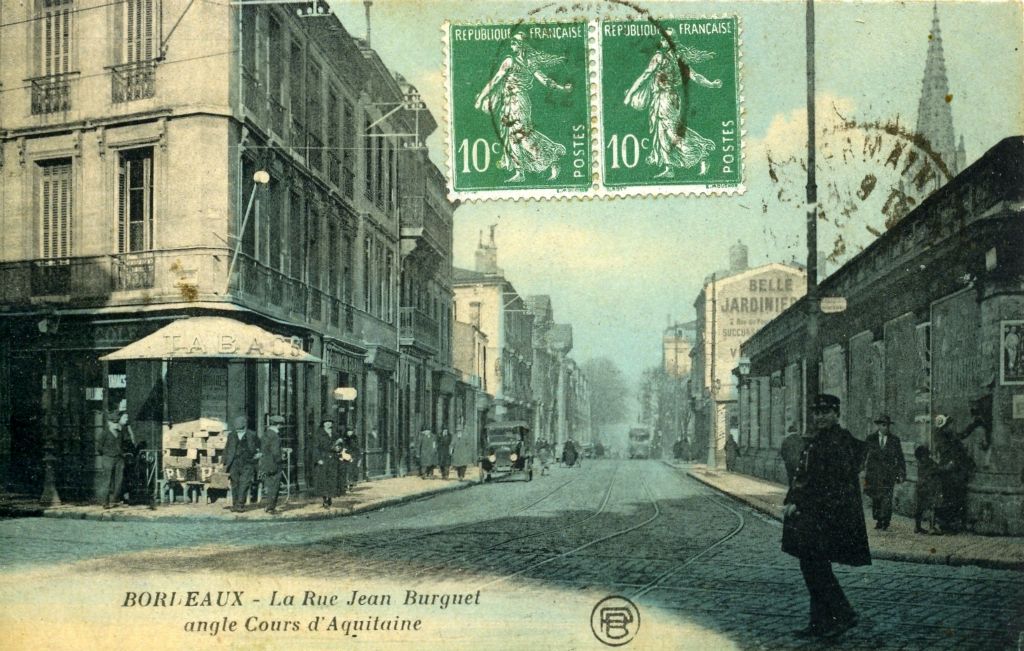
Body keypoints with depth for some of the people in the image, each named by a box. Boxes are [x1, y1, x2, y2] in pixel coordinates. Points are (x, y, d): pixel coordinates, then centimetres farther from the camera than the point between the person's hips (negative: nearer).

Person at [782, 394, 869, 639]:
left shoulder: (841, 441, -12)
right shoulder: (814, 440, 17)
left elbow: (831, 482, -19)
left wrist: (800, 503, -19)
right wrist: (791, 502, 10)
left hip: (826, 516, -10)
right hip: (809, 516, 10)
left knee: (815, 566, -9)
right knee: (813, 568, 11)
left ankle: (843, 615, 1)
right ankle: (820, 623, 16)